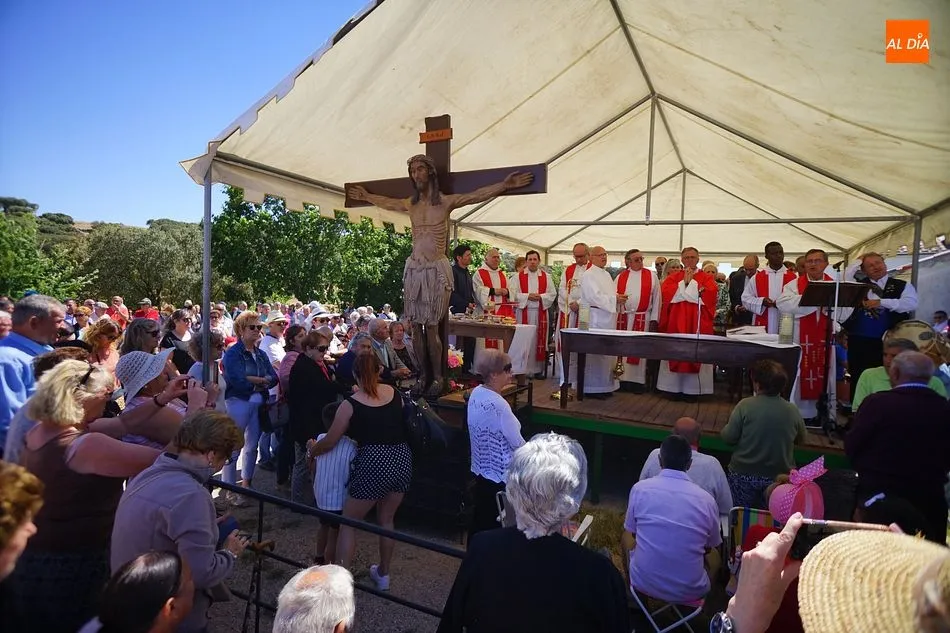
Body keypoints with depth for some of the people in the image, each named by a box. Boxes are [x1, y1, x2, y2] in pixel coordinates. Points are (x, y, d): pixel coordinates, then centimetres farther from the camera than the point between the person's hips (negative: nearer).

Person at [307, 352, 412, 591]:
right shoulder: (394, 393, 7)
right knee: (386, 520, 24)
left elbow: (330, 442, 4)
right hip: (402, 459, 5)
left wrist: (311, 449, 25)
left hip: (374, 463, -5)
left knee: (348, 522, 14)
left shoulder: (351, 404, -3)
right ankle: (383, 575, 37)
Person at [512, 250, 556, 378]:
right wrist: (528, 296, -14)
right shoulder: (518, 276, 4)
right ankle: (523, 369, 3)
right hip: (523, 312, -2)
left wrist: (540, 297, -12)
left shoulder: (546, 277, 10)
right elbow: (513, 293, -4)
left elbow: (553, 293, 5)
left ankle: (538, 369, 12)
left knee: (539, 339, 4)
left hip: (541, 313, 2)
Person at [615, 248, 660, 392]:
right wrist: (617, 298, -15)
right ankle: (623, 379, 12)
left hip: (643, 318, -2)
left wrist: (654, 319, -3)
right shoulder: (621, 277, 9)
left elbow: (656, 299, 2)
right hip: (623, 318, 2)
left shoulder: (651, 276, 4)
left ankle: (638, 381, 7)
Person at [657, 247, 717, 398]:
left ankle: (693, 389, 2)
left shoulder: (707, 278, 10)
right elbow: (665, 293, -5)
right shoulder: (673, 277, 13)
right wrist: (684, 282, -7)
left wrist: (690, 282, -6)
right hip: (676, 322, 1)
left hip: (698, 323, -1)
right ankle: (674, 388, 4)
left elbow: (709, 294, -10)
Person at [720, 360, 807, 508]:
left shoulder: (745, 405, -18)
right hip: (779, 476, 3)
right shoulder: (793, 410, -8)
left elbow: (728, 438, -14)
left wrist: (724, 430, 6)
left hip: (745, 474, -2)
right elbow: (800, 440, 8)